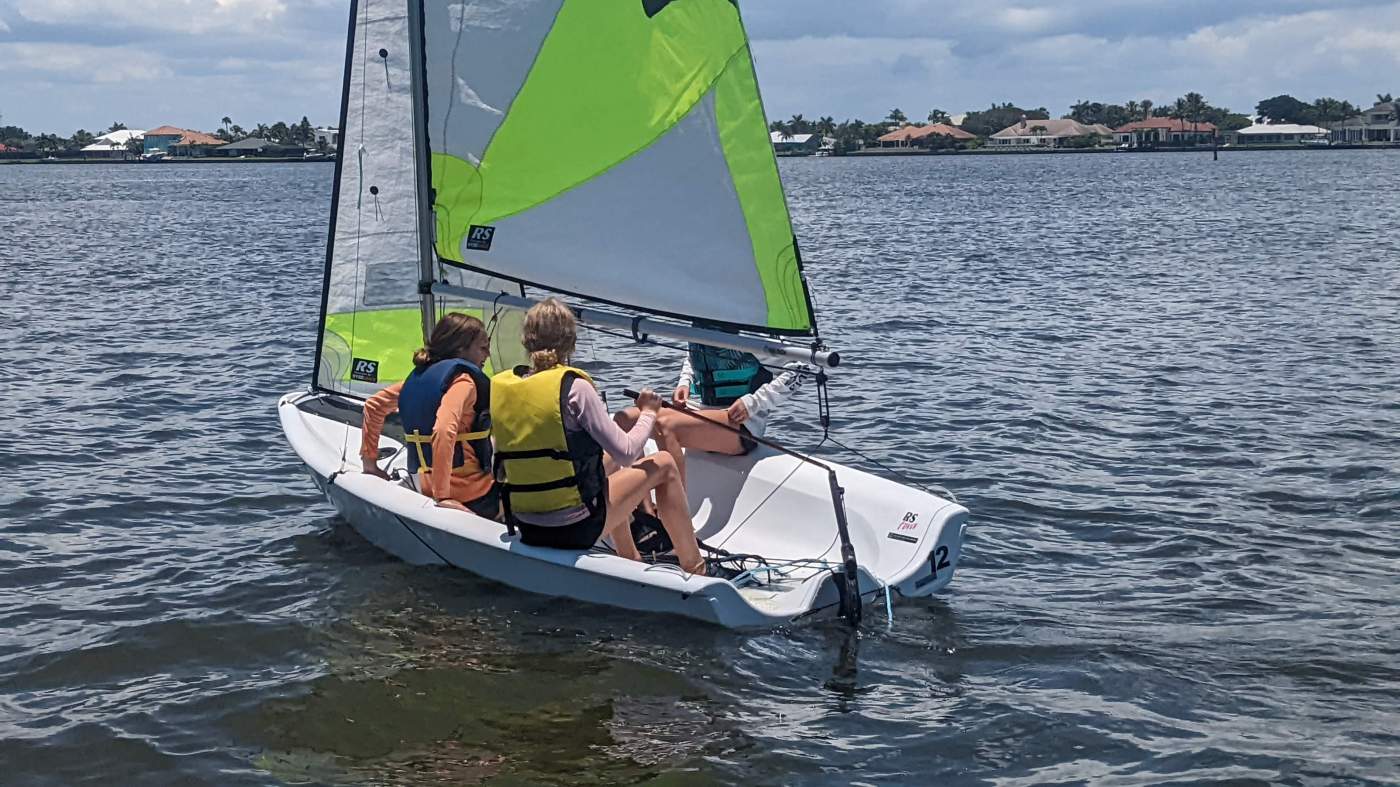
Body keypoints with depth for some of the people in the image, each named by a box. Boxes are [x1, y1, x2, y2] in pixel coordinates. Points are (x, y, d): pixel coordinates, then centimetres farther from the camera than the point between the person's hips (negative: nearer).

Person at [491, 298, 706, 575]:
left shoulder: (499, 386, 0)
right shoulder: (574, 387, -16)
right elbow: (627, 453, -13)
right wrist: (648, 413, 6)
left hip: (525, 526, 7)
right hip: (576, 528, -6)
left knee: (605, 463, 34)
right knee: (663, 464, 14)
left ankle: (631, 559, 46)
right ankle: (695, 568, 22)